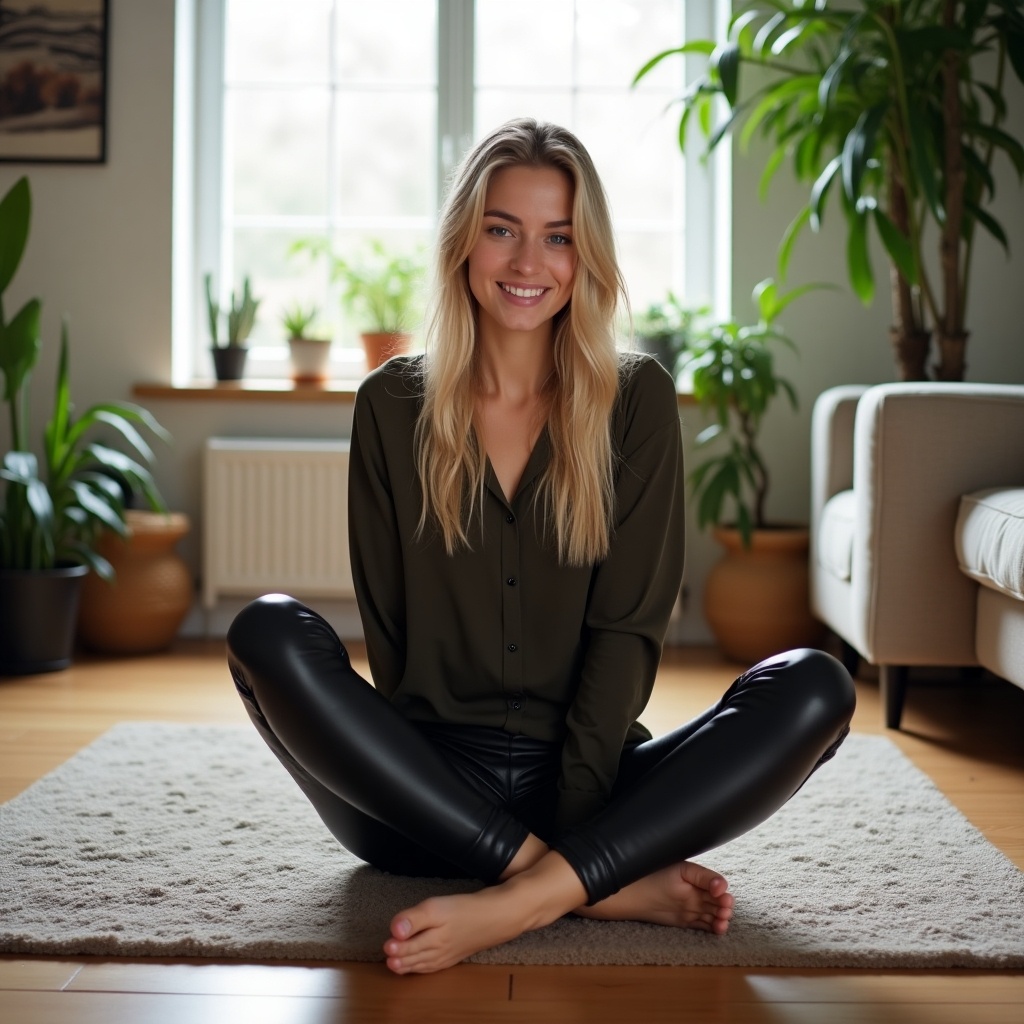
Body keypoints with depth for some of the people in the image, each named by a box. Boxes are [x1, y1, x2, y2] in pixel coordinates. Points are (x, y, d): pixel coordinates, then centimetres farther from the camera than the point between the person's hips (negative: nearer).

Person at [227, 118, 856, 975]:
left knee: (814, 689, -22)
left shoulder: (636, 400, 4)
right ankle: (612, 886, -25)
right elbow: (387, 628, 0)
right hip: (427, 790, 1)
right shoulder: (393, 406, 4)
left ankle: (521, 904, -31)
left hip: (590, 783, 0)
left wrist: (573, 814, -16)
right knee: (269, 633, -26)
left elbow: (628, 625, -2)